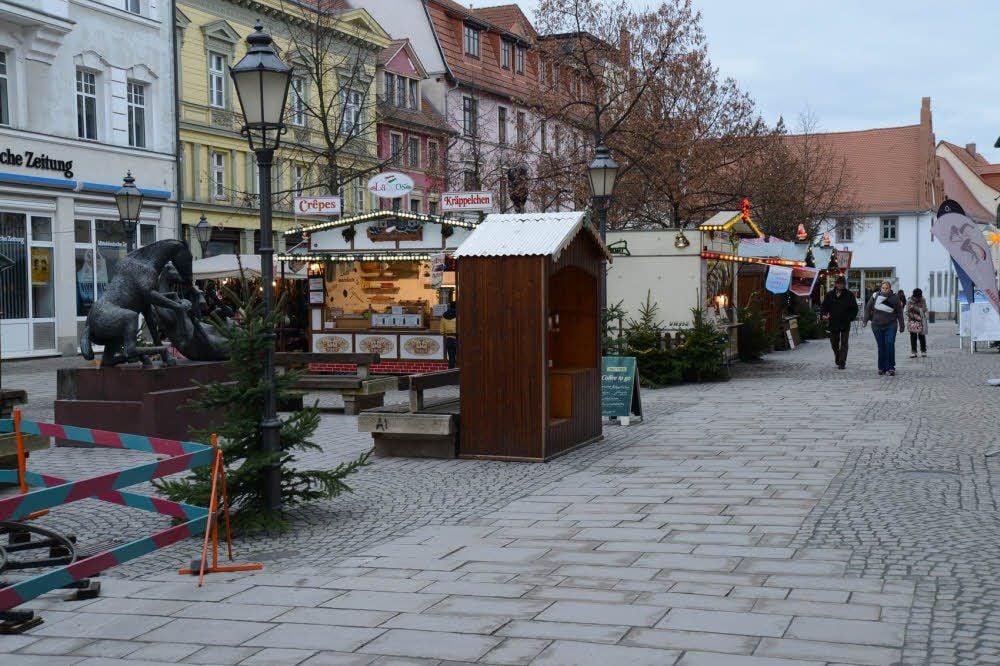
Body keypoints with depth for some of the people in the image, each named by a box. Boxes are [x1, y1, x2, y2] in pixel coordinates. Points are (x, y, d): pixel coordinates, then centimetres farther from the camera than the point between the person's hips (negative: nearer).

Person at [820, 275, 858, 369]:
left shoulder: (849, 295, -1)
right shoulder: (830, 294, 4)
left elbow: (854, 308, 3)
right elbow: (824, 305, 8)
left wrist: (851, 318, -8)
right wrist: (823, 314, -11)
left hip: (845, 323, -2)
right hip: (833, 323, 2)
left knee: (844, 343, -2)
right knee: (834, 343, 12)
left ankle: (842, 362, 0)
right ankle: (837, 357, 35)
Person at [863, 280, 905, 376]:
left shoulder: (894, 298, -2)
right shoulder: (875, 296, -2)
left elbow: (899, 313, 5)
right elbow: (868, 308, 9)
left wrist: (901, 326, 7)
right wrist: (865, 320, 4)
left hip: (891, 326, -1)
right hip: (877, 326, 1)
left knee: (890, 345, -11)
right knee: (881, 347, 5)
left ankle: (890, 368, -4)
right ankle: (882, 368, 14)